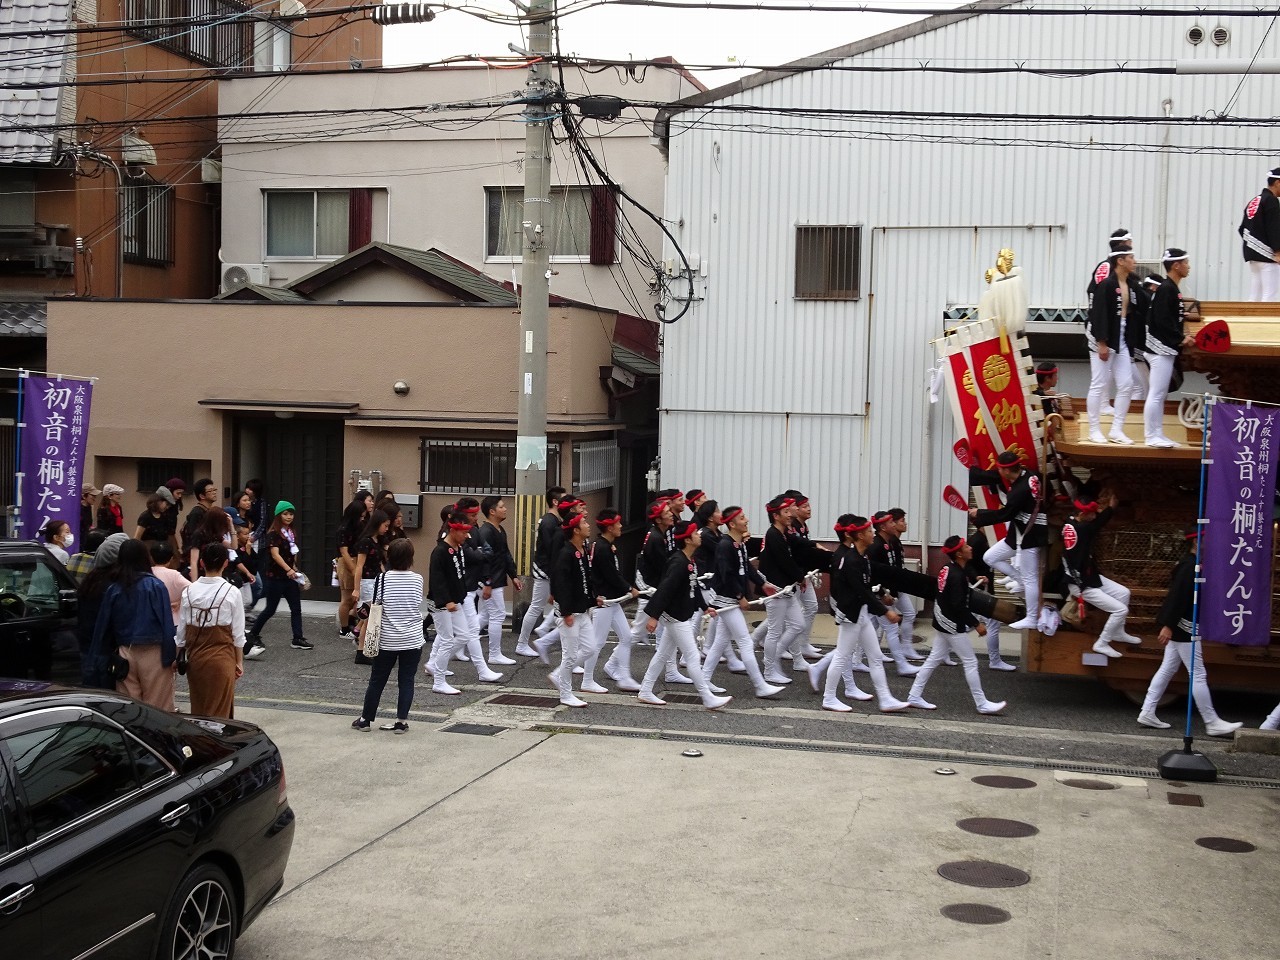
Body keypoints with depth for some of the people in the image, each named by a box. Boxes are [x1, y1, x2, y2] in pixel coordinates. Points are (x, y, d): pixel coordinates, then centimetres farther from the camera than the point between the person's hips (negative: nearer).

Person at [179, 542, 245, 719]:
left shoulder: (189, 591, -2)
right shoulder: (231, 592, -9)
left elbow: (182, 630, 2)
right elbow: (238, 633, -5)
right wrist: (239, 662, 5)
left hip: (195, 657, 3)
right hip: (221, 656, -3)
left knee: (197, 709, 14)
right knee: (219, 711, 3)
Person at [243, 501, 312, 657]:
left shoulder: (291, 533, 12)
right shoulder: (273, 533, -11)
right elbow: (275, 555, -22)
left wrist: (295, 569, 11)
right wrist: (288, 570, -32)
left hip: (289, 576, 7)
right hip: (275, 577, -7)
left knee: (296, 608, 2)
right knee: (270, 609, 0)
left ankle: (297, 639, 5)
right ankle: (252, 635, 15)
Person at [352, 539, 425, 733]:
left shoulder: (383, 578, -7)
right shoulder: (417, 579, -5)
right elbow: (418, 605, 3)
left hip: (387, 639, 0)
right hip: (412, 639, 0)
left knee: (377, 680, 10)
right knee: (406, 681, 6)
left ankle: (365, 719, 19)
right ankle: (401, 721, 5)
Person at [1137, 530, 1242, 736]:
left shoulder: (1191, 564, 13)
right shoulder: (1190, 567, -19)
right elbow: (1177, 596, -25)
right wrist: (1167, 625, -28)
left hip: (1179, 627, 11)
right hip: (1184, 628, -11)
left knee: (1167, 670, 12)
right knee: (1198, 675, -5)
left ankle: (1147, 713, 14)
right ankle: (1212, 723, 0)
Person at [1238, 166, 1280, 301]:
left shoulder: (1253, 201, 18)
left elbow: (1242, 229, 18)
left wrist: (1251, 244, 15)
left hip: (1252, 254, 9)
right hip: (1267, 255, -9)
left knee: (1255, 297, 9)